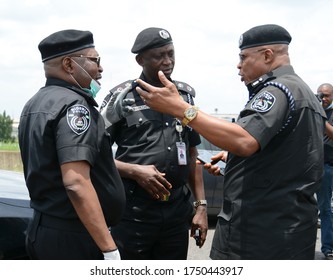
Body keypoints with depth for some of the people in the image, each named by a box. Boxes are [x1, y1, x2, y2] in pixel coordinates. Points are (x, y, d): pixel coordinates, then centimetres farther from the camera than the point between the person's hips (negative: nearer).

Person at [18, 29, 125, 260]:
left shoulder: (35, 104, 12)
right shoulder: (72, 104, -17)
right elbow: (76, 182, -27)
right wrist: (109, 248, -27)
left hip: (43, 230, 9)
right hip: (74, 237, -9)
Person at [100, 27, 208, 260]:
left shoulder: (186, 95, 10)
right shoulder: (123, 97, -2)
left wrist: (201, 205, 10)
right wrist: (133, 170, -16)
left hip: (178, 209, 4)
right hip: (134, 210, -4)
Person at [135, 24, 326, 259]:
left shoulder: (278, 89, -14)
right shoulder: (304, 92, 19)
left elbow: (244, 141, -31)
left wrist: (180, 109, -30)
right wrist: (233, 159, 22)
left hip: (260, 231, -10)